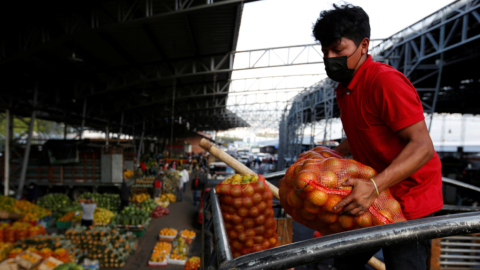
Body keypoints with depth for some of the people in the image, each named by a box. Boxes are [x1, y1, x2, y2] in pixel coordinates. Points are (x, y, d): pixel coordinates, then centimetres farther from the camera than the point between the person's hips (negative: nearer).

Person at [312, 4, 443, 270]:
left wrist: (374, 186, -39)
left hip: (409, 197, -9)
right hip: (373, 196, 9)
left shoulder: (386, 81, -23)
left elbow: (422, 146, -29)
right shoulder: (345, 89, 5)